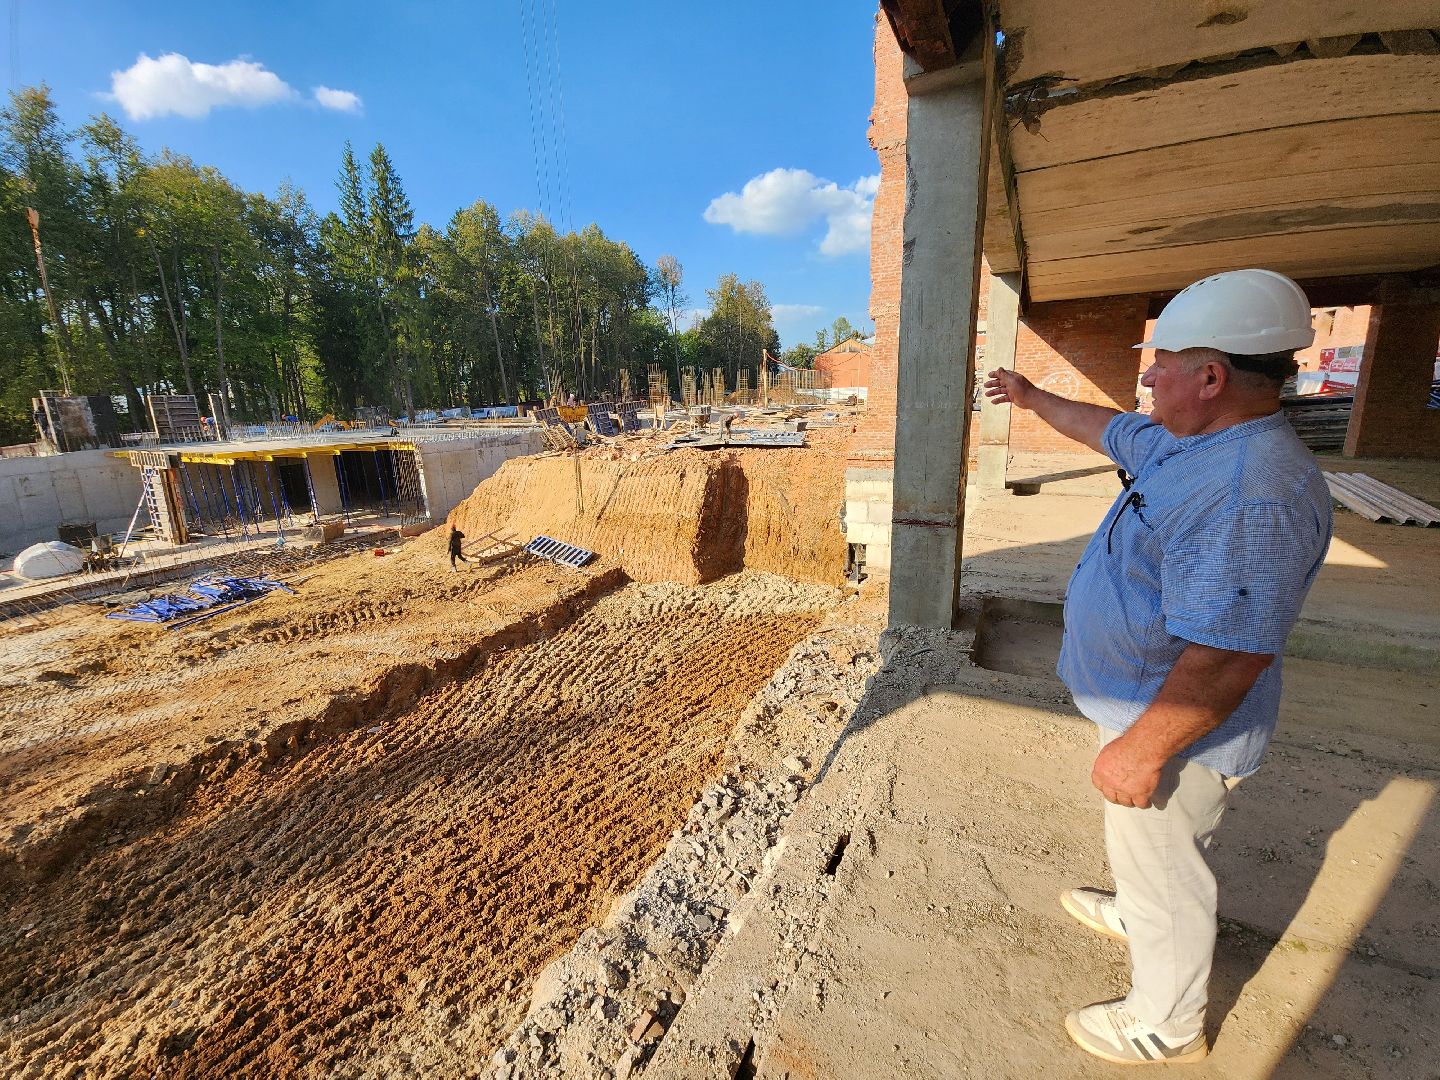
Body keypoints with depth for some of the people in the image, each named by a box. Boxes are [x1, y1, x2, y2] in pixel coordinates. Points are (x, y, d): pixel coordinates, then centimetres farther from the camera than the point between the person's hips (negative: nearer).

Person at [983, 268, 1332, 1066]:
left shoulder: (1253, 492, -33)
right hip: (1142, 701, 10)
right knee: (1141, 843, 32)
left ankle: (1164, 1027, 38)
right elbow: (1107, 430, 20)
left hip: (1177, 732, -9)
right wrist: (1034, 399, 32)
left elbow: (1227, 657, -34)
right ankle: (1132, 912, 60)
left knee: (1163, 874, 13)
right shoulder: (1184, 442, -1)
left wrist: (1141, 749, -27)